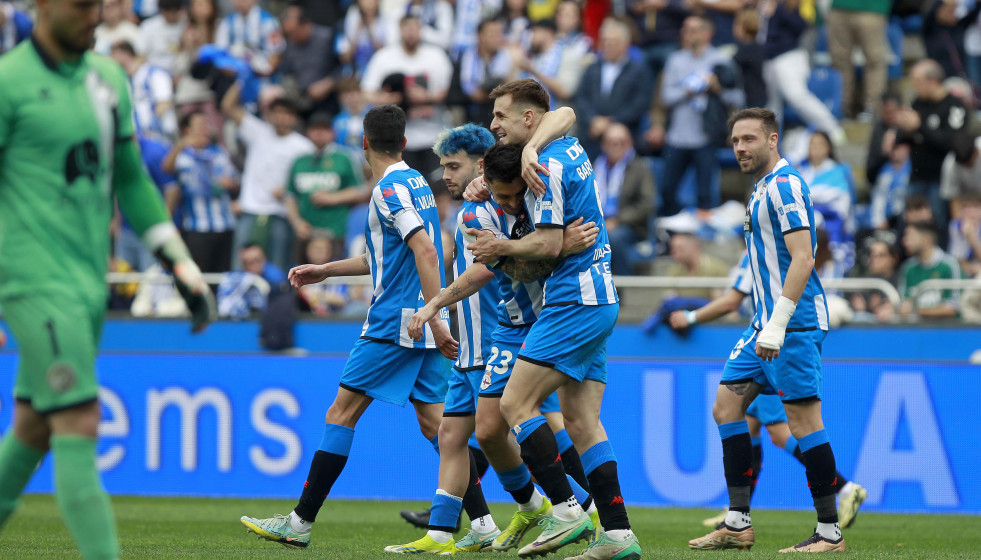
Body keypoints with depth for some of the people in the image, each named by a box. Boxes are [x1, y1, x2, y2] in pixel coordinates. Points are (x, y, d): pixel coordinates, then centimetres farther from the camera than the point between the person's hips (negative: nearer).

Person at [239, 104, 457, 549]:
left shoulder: (390, 189, -12)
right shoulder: (415, 183, 17)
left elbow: (425, 252, -23)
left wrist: (434, 319, -26)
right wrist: (324, 271, 30)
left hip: (393, 324, -9)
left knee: (342, 412, -3)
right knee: (434, 421, 5)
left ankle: (301, 522, -1)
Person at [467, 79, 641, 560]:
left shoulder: (547, 165, -14)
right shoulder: (570, 149, 14)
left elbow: (549, 244, -19)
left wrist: (503, 248, -1)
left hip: (574, 302, -10)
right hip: (598, 300, 10)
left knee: (515, 404, -10)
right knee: (581, 420, 6)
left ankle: (566, 510, -14)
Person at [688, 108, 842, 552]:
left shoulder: (784, 186, -12)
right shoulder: (764, 189, 18)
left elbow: (802, 259, -20)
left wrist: (777, 325, -23)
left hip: (795, 323, -11)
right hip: (769, 322, 11)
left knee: (803, 418, -8)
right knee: (726, 406, 7)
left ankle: (830, 530, -3)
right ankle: (738, 523, 8)